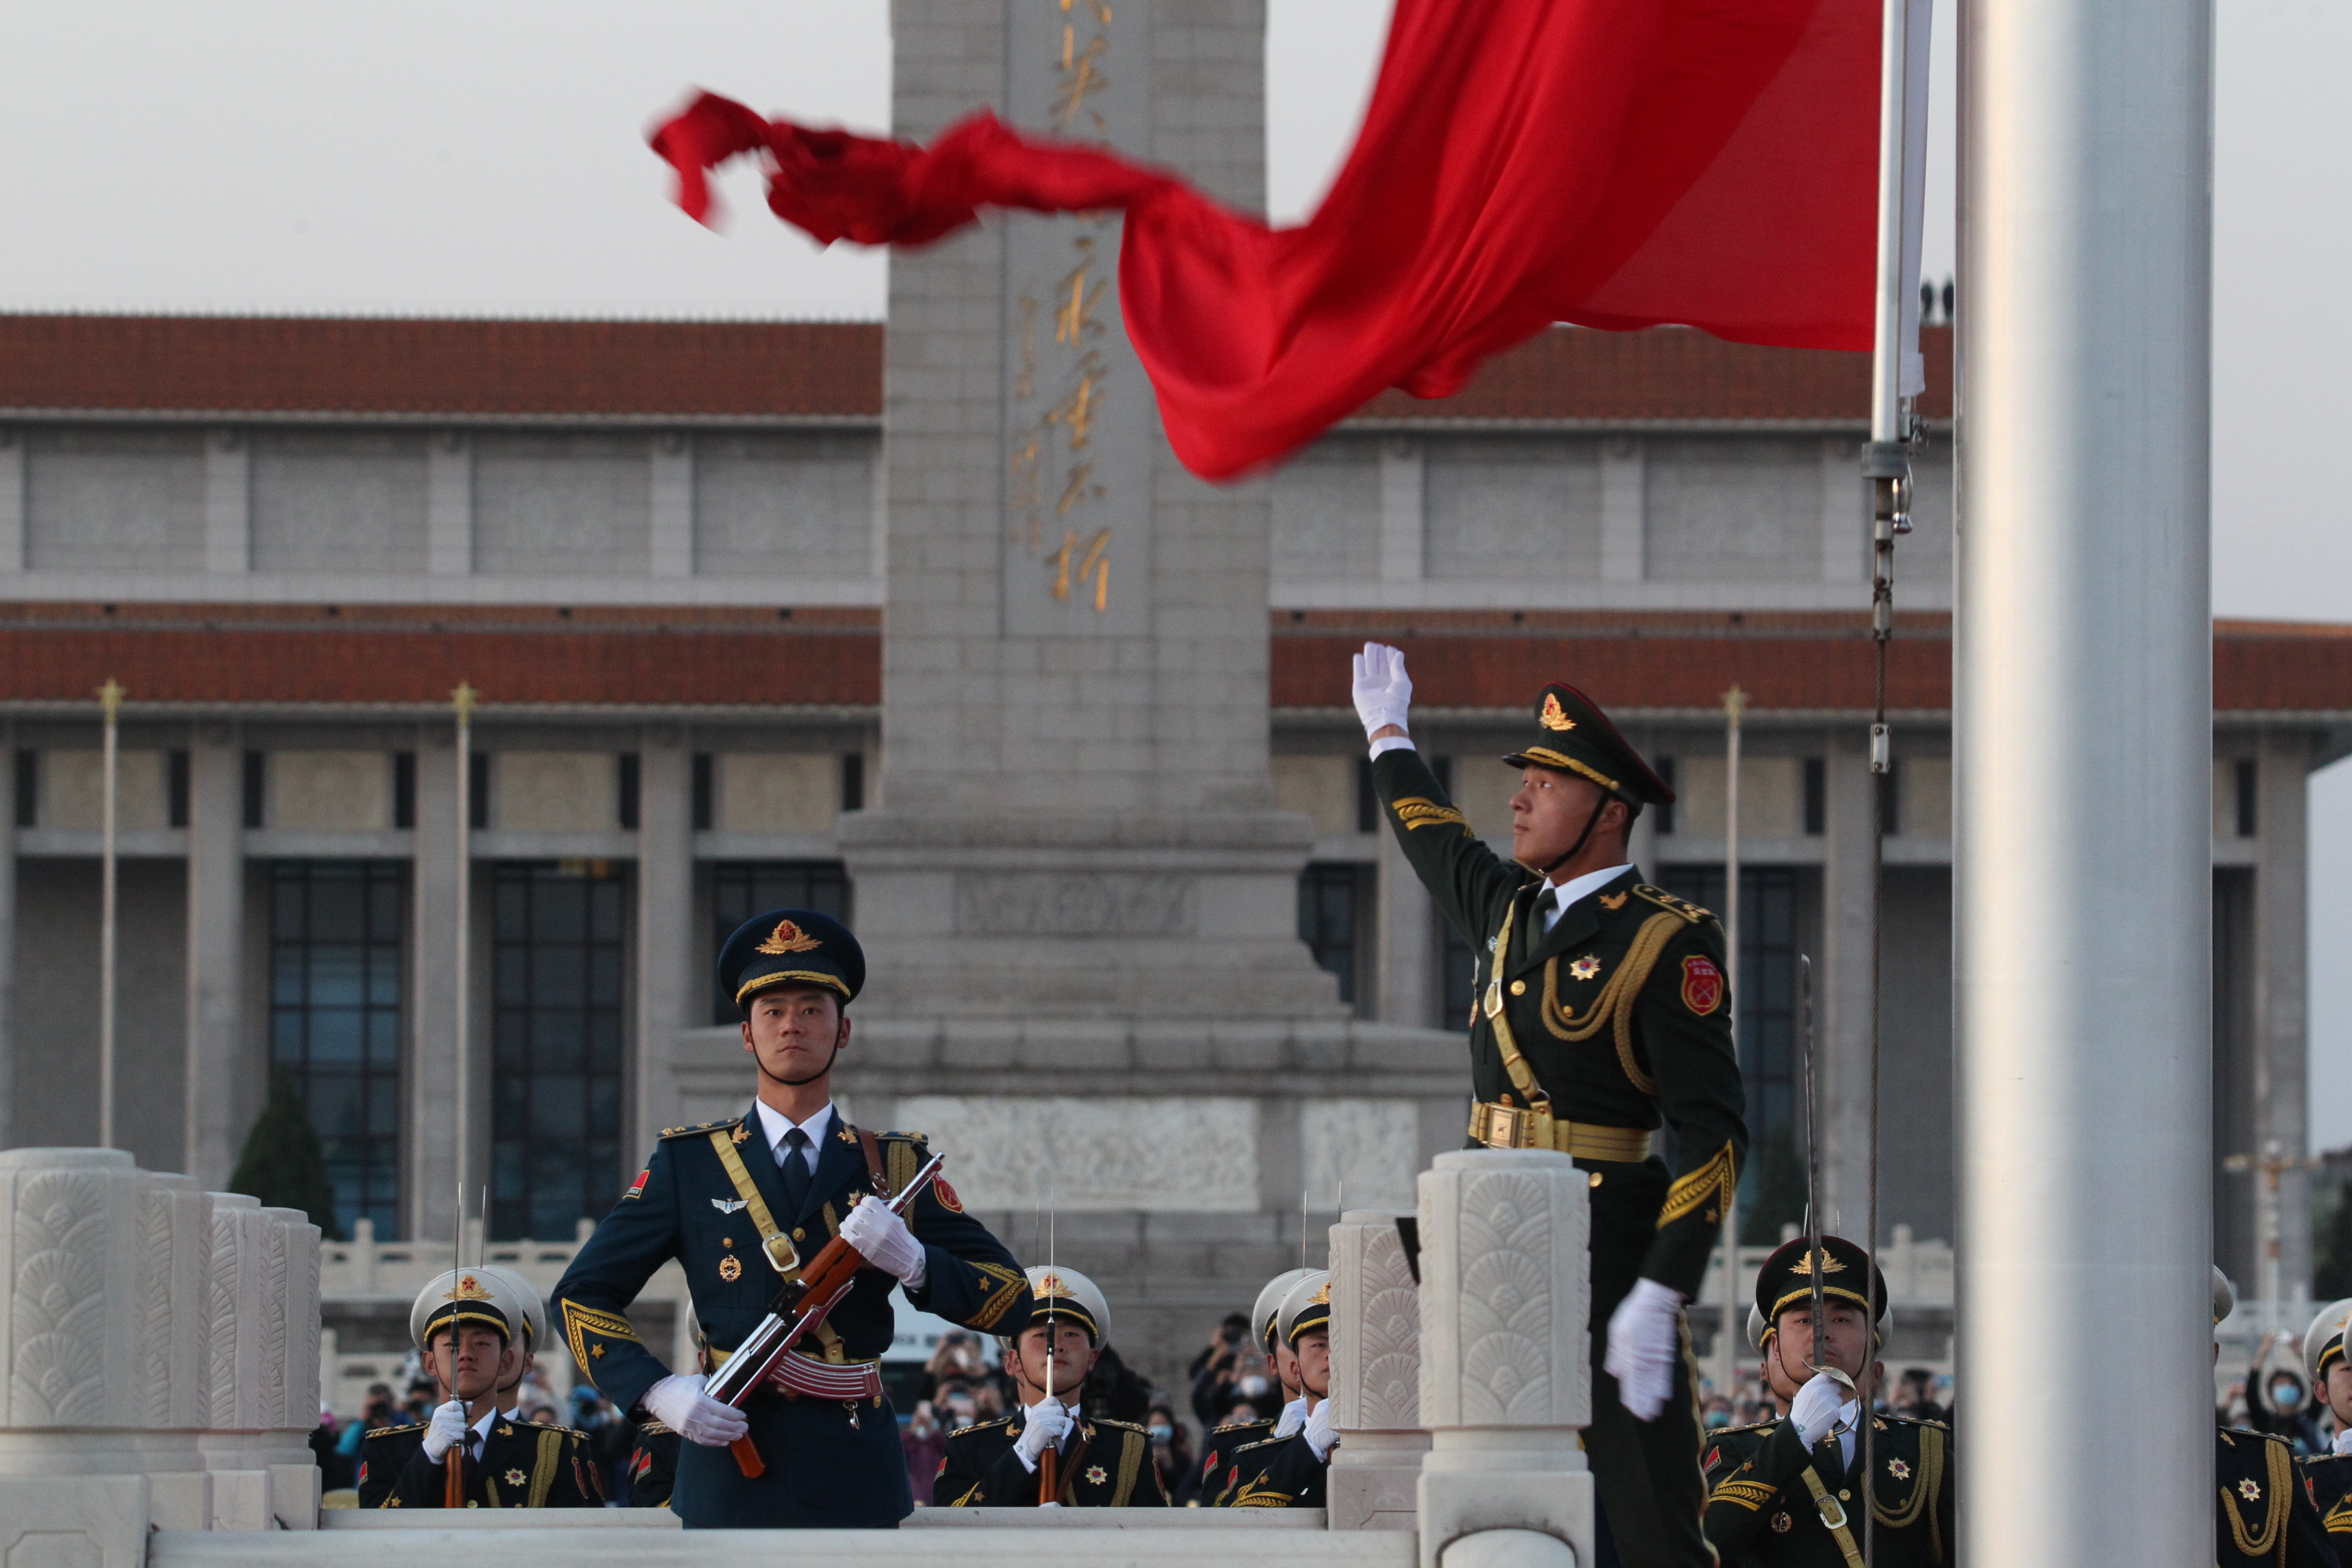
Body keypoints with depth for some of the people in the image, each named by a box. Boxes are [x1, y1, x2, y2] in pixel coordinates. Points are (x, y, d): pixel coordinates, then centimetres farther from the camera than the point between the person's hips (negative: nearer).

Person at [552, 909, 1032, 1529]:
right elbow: (582, 1295, 8)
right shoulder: (689, 1163, 9)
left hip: (856, 1476, 1)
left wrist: (911, 1260, -13)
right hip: (729, 1466, -1)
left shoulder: (895, 1168, 12)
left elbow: (1010, 1297, 8)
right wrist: (657, 1392, -9)